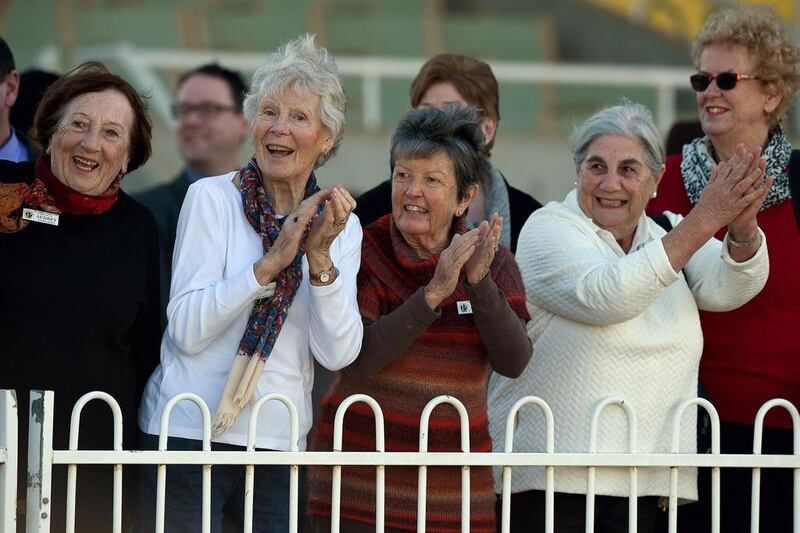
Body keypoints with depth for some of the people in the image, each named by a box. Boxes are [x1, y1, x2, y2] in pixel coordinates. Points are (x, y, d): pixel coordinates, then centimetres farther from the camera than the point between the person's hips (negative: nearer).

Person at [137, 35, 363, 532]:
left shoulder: (340, 225, 7)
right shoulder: (211, 197, -3)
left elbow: (337, 352, -4)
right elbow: (187, 330, -12)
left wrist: (320, 258, -17)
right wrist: (271, 261, -20)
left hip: (281, 444, 3)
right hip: (190, 432, -3)